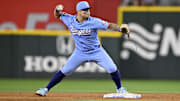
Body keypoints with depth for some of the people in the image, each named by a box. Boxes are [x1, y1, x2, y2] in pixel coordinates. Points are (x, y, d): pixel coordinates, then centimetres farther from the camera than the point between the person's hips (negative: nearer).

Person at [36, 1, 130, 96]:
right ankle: (46, 89, 7)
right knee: (64, 71, -4)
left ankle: (120, 88, 16)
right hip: (80, 52, 1)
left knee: (112, 69, -10)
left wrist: (119, 28, -49)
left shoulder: (93, 22, -22)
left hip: (96, 51, -1)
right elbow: (57, 16, 5)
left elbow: (109, 25, -29)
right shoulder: (70, 19, -12)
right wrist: (57, 10, -19)